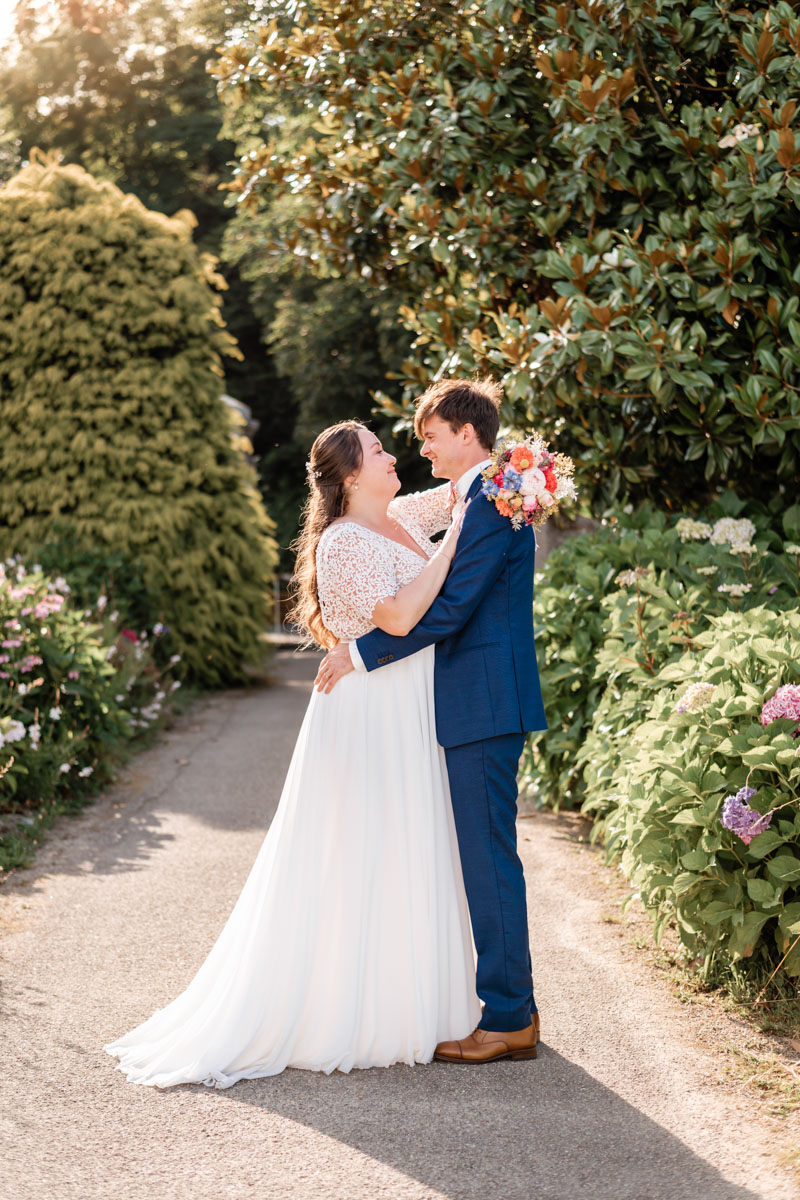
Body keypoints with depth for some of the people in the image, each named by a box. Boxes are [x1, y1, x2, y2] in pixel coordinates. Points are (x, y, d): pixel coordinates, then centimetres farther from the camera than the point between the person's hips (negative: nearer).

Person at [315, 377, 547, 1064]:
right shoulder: (481, 498, 19)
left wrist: (362, 652, -15)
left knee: (489, 859, -5)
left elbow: (447, 609, -20)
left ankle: (506, 1019, 1)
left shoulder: (490, 502, -14)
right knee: (486, 859, 14)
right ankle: (512, 1006, 22)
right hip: (480, 705, 11)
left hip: (484, 705, -11)